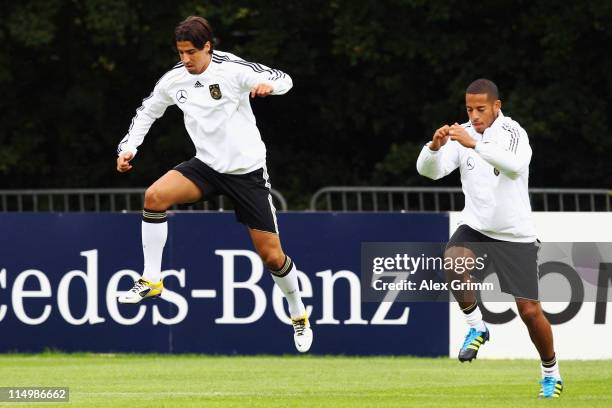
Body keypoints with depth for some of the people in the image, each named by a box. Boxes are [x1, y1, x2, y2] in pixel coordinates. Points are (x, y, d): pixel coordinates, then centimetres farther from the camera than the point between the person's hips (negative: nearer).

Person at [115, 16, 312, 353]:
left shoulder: (231, 69, -15)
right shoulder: (174, 79, -1)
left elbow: (284, 81, -17)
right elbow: (147, 112, 15)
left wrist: (268, 85, -41)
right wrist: (128, 147, 1)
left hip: (247, 170, -4)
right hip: (206, 166, 4)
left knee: (272, 255, -1)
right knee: (155, 195, -23)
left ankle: (299, 316, 25)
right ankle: (151, 281, -12)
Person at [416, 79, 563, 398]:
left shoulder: (512, 132, -14)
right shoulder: (461, 134, -2)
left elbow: (514, 165, -35)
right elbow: (428, 170, -10)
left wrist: (475, 144, -45)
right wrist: (434, 147, -32)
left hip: (515, 236, -3)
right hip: (475, 227, 3)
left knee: (529, 310, -2)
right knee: (453, 261, -31)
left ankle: (551, 373, 22)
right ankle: (476, 327, -8)